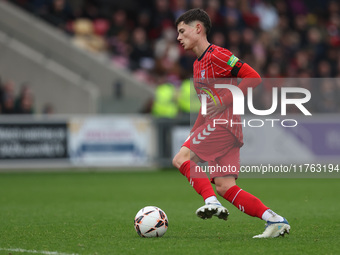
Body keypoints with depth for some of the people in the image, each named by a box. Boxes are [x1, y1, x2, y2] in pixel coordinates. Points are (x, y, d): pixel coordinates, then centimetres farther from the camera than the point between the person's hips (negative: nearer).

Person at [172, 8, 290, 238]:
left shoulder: (217, 55, -9)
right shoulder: (198, 64, 22)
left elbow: (254, 78, -15)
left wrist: (224, 101, -17)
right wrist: (192, 135, 22)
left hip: (224, 123, -9)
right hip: (216, 125, 9)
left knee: (181, 159, -14)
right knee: (224, 187, 0)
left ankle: (212, 202, -23)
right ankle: (275, 221, -3)